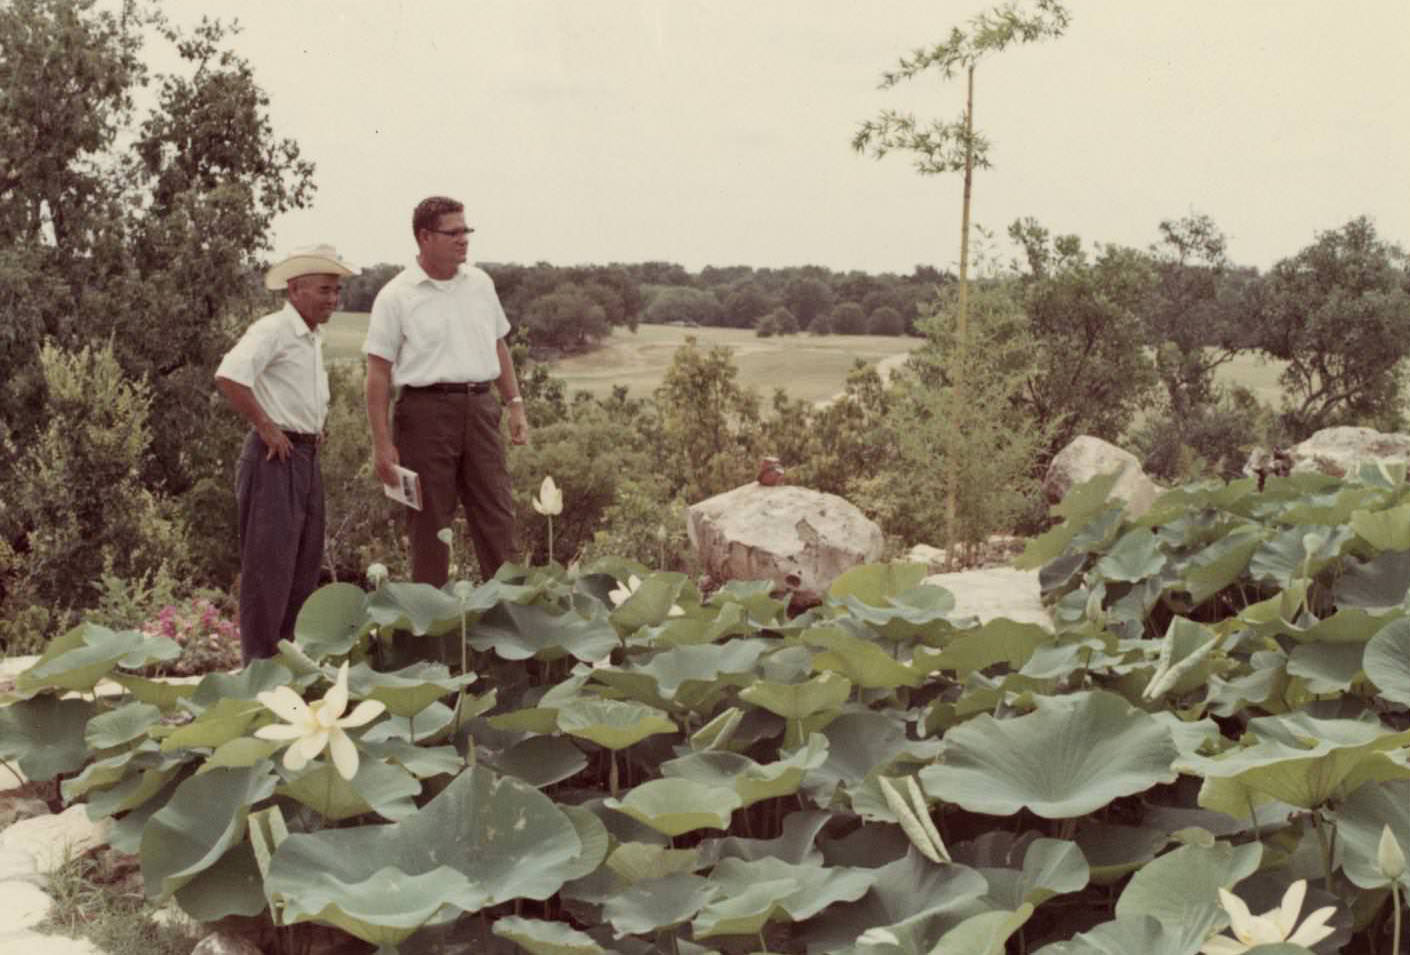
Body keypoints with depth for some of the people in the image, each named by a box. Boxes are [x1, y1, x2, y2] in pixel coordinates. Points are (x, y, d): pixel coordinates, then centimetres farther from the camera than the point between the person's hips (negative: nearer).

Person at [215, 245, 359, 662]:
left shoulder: (314, 340, 16)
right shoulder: (273, 330, -13)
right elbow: (228, 377, -28)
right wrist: (266, 427, -21)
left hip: (307, 457, 9)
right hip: (275, 458, -9)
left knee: (305, 564, 14)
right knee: (269, 563, -6)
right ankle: (259, 661, 1)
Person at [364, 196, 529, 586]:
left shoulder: (480, 283, 11)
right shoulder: (396, 297, -5)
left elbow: (498, 347, 20)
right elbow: (378, 372, -6)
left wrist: (515, 404, 12)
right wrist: (382, 444, -11)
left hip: (480, 407, 5)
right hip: (426, 411, -5)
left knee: (496, 516, 4)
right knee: (430, 523, 2)